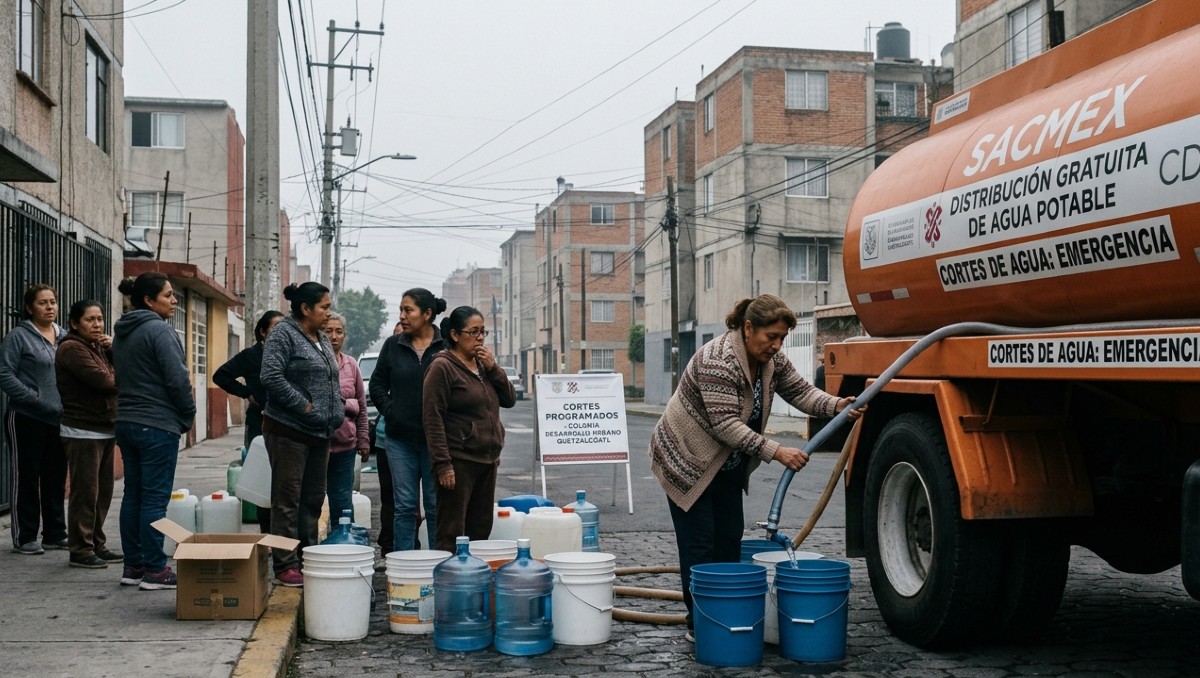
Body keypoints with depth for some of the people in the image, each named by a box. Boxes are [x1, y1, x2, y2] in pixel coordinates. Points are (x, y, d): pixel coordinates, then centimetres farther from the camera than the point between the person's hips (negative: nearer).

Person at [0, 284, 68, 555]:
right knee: (27, 479, 3)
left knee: (56, 479, 11)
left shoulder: (64, 337, 11)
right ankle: (24, 538, 11)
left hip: (59, 420, 6)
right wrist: (33, 398, -16)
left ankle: (55, 534, 21)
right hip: (27, 420, -6)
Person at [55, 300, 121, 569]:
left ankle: (97, 545, 19)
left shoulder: (98, 346, 17)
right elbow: (102, 380, -21)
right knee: (85, 493, -6)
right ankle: (80, 551, 0)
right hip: (83, 431, -9)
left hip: (105, 429, 9)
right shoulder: (71, 348, -11)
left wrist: (114, 348, -6)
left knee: (103, 492, 11)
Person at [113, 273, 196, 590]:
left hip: (126, 422, 9)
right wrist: (188, 416, -3)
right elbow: (178, 379, -17)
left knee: (133, 494, 12)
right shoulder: (159, 330, -14)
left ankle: (133, 566, 17)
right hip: (158, 425, -9)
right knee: (155, 498, -4)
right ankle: (154, 570, -1)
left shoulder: (122, 333, 14)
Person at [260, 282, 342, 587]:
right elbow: (271, 377, -20)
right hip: (289, 431, -9)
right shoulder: (284, 334, -10)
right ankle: (285, 566, 3)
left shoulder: (322, 339, 17)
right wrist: (303, 406, -18)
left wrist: (337, 408, 11)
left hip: (320, 433, 9)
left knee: (314, 499, 13)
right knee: (288, 500, -2)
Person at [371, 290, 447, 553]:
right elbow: (377, 385, 13)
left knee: (436, 505, 5)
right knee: (404, 505, 7)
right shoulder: (393, 345, 7)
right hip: (400, 438, 3)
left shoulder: (447, 346, -5)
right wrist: (390, 411, 1)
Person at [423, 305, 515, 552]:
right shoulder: (442, 367, -8)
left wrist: (493, 368, -2)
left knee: (481, 529, 10)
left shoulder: (483, 365, 14)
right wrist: (443, 464, -19)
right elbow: (433, 419, -13)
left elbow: (509, 399, 12)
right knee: (452, 531, -7)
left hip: (487, 460, 8)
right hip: (458, 461, -7)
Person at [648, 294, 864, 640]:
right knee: (700, 543, -7)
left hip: (726, 464, 8)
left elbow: (801, 392, -2)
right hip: (685, 461, -8)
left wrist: (836, 405, -21)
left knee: (730, 539, 7)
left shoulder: (771, 359, -3)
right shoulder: (718, 360, -29)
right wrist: (775, 452, -36)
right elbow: (725, 424, -32)